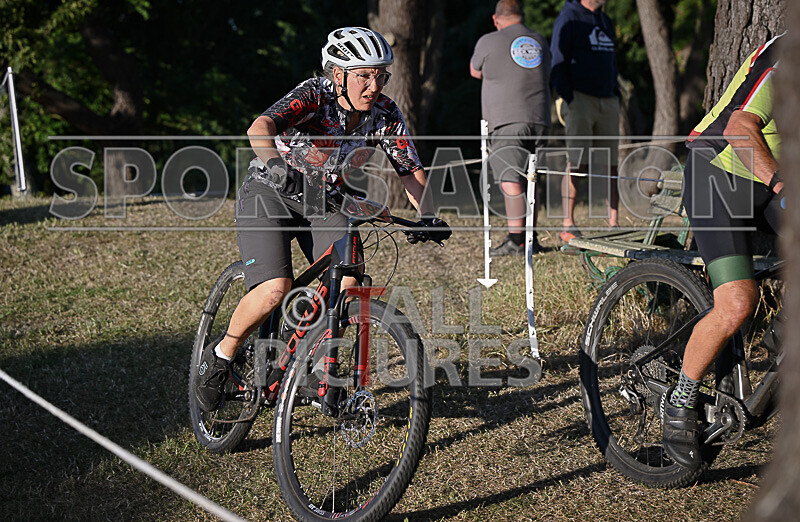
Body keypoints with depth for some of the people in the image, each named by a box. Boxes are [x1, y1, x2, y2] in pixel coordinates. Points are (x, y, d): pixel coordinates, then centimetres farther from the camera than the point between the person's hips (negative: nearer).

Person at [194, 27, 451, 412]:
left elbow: (411, 171, -11)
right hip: (270, 193, -4)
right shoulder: (313, 96, -27)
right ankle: (219, 356, 2)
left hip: (323, 200, 5)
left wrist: (428, 217, -29)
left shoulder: (385, 114, -13)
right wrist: (276, 164, -64)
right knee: (275, 289, -23)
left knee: (347, 281, -20)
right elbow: (260, 128, -44)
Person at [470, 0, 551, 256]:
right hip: (539, 121, 6)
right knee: (529, 182, 14)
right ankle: (531, 239, 17)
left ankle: (516, 240, -21)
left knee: (511, 182, -13)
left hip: (506, 122, -6)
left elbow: (475, 72, 18)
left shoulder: (489, 42, 1)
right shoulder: (540, 42, 15)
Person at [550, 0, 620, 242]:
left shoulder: (606, 21, 19)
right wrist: (569, 98, -14)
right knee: (576, 164, -9)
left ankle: (613, 224, 7)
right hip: (580, 98, -7)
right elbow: (558, 62, -8)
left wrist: (616, 95, 16)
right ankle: (568, 225, -4)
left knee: (611, 164, 4)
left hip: (607, 102, 7)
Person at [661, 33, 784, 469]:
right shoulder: (785, 61, -25)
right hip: (719, 176, -8)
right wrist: (782, 185, -47)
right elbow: (740, 129, -35)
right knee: (738, 304, -19)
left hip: (770, 179, 8)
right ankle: (680, 403, 1)